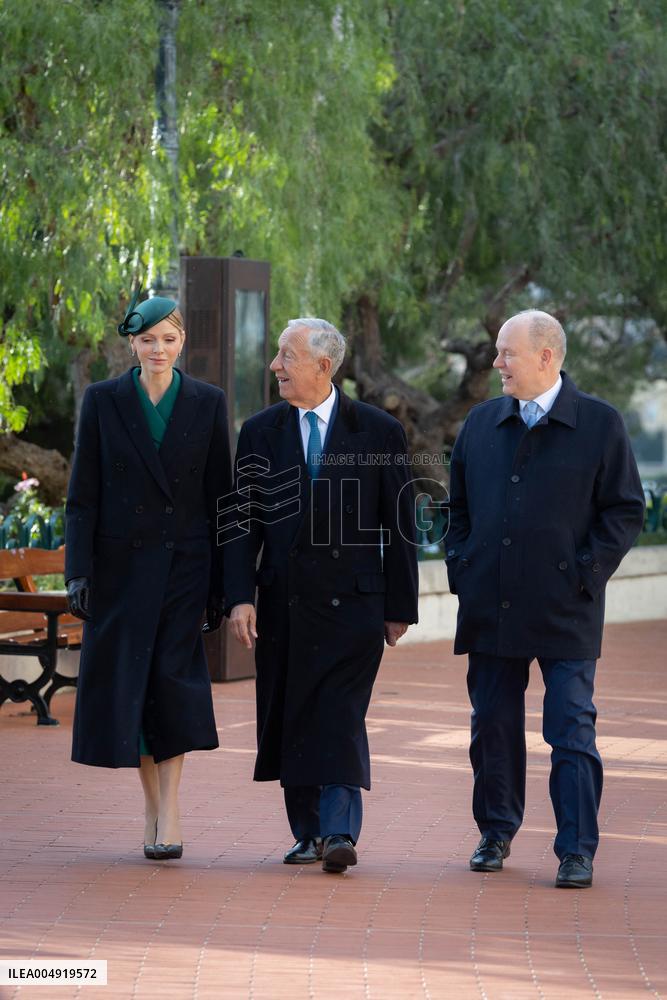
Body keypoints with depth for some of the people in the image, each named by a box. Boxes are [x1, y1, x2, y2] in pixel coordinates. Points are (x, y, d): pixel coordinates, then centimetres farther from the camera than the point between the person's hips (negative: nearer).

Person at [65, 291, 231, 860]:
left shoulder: (208, 403, 3)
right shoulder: (103, 401, 2)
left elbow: (220, 495, 5)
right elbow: (83, 494, 1)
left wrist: (222, 582, 2)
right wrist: (78, 571, -7)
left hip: (184, 562, -1)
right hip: (121, 563, 1)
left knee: (173, 681, -10)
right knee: (129, 684, 3)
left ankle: (169, 816, -11)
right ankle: (156, 810, 15)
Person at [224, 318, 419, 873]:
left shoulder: (379, 432, 1)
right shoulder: (260, 432, 8)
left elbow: (399, 525, 3)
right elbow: (244, 522, 6)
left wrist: (400, 607, 2)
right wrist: (240, 597, -6)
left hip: (352, 600, -3)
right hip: (283, 601, 3)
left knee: (340, 717, -11)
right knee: (291, 718, 6)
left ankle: (339, 832, -15)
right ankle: (308, 833, 16)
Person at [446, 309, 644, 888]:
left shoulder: (600, 424, -2)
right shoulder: (481, 423, 11)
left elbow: (625, 511, -1)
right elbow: (460, 506, 19)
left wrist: (586, 574, -9)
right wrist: (461, 569, 7)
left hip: (565, 612, -4)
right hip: (490, 609, 4)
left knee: (572, 731, -4)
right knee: (493, 726, 10)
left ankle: (577, 852, -2)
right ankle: (497, 834, 25)